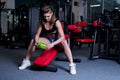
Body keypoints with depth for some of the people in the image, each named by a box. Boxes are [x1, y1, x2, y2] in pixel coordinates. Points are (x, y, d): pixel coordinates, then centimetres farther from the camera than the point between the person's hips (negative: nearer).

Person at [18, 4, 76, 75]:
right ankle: (27, 61, 0)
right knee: (33, 41, -15)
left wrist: (52, 44, -45)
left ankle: (72, 65, -33)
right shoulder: (41, 22, -14)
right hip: (48, 40, 4)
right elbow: (37, 34, -10)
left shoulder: (56, 22, -26)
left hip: (57, 41, -4)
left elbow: (62, 37, -32)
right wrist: (36, 41, -33)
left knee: (64, 42, -37)